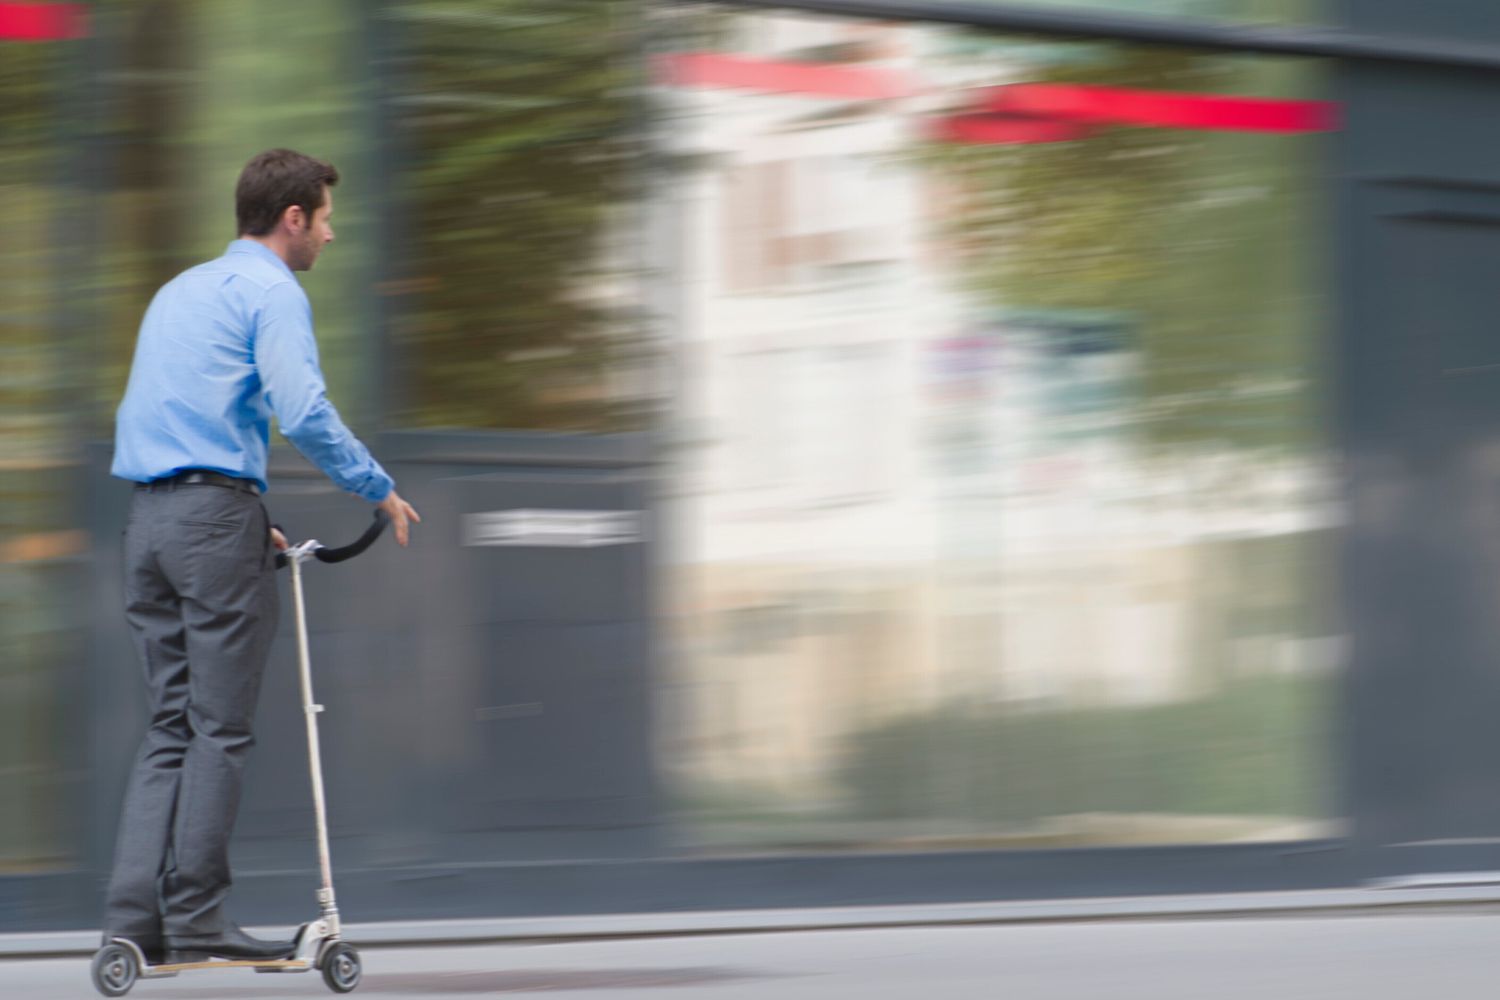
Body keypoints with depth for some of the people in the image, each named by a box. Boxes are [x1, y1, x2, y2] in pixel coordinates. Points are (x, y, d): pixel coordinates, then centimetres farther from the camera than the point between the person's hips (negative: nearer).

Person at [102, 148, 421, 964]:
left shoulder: (179, 290, 23)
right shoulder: (271, 292, -4)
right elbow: (303, 412, -18)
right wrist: (380, 490, -6)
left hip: (148, 518, 8)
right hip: (217, 511, -8)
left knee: (171, 726, 8)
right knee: (219, 730, -3)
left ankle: (133, 917, 1)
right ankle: (195, 920, -3)